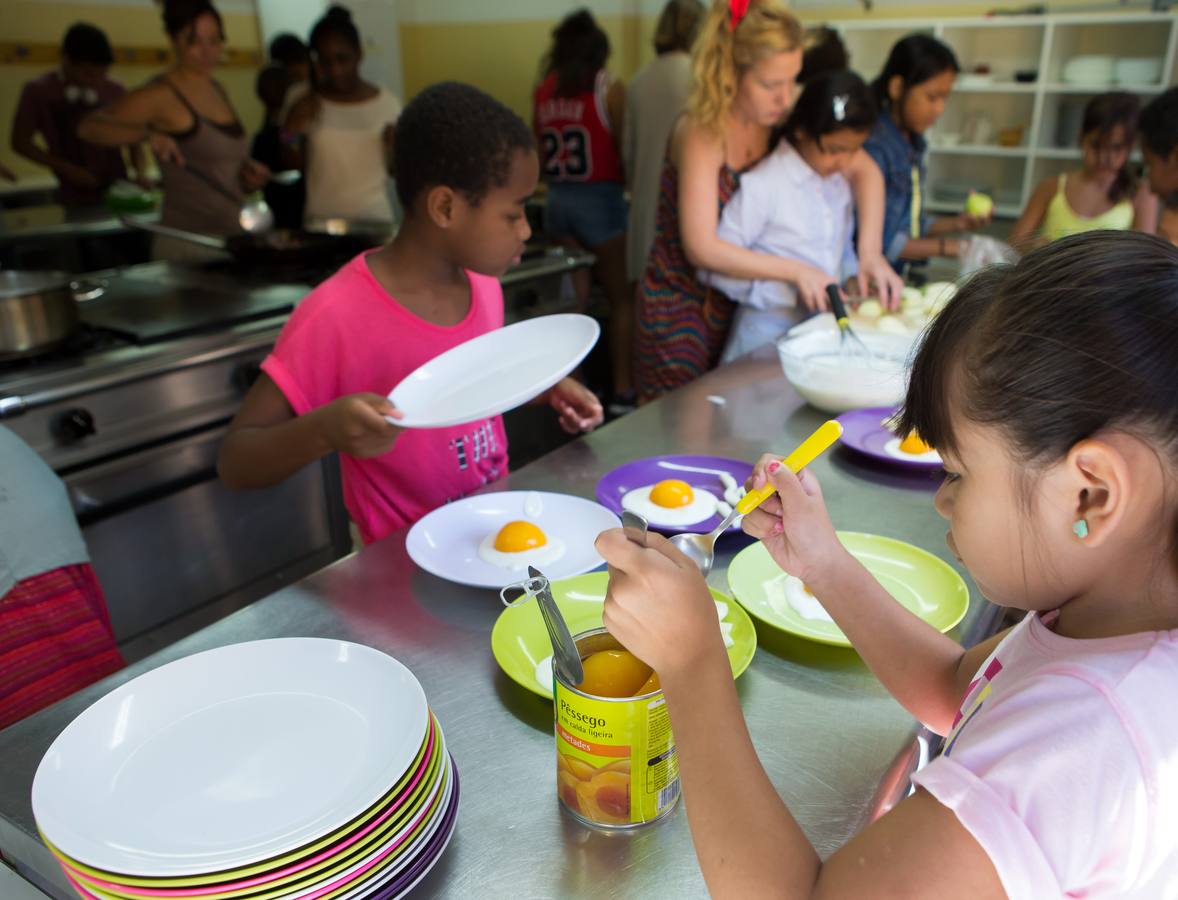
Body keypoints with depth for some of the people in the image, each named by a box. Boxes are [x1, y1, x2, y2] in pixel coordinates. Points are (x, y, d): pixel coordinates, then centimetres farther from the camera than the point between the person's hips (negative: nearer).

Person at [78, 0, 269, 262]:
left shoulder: (218, 90, 13)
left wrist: (252, 176, 4)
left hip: (230, 241, 7)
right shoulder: (162, 95, -7)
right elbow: (89, 127, -18)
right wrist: (148, 133, -32)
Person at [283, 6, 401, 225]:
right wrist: (292, 133, -10)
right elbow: (296, 165, 6)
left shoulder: (386, 104, -1)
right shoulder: (306, 106, 1)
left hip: (374, 216, 0)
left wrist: (394, 145, -16)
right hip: (321, 218, 1)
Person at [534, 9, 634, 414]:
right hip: (598, 198, -4)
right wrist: (630, 183, 13)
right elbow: (626, 150, -4)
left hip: (557, 200, 5)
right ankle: (622, 391, 5)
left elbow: (541, 153, 7)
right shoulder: (609, 89, -6)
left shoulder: (543, 92, 7)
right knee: (621, 298, 6)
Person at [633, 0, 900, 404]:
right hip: (681, 310, -5)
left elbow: (864, 170, 2)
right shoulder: (701, 132, -21)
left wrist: (870, 252, -12)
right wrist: (796, 271, -26)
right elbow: (702, 248, -27)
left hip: (737, 304, 6)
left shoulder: (782, 117, -5)